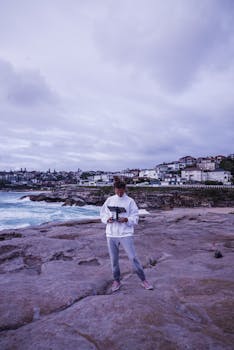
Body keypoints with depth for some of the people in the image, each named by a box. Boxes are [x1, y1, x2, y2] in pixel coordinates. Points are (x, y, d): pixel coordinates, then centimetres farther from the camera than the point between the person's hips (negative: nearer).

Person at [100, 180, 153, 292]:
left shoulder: (130, 201, -3)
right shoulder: (109, 200, 5)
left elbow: (135, 218, -3)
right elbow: (102, 214, 10)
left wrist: (126, 219, -21)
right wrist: (107, 219, -10)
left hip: (126, 234, -3)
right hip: (111, 234, 3)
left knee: (133, 257, -1)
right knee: (114, 259, 11)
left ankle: (143, 280, 17)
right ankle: (116, 280, 31)